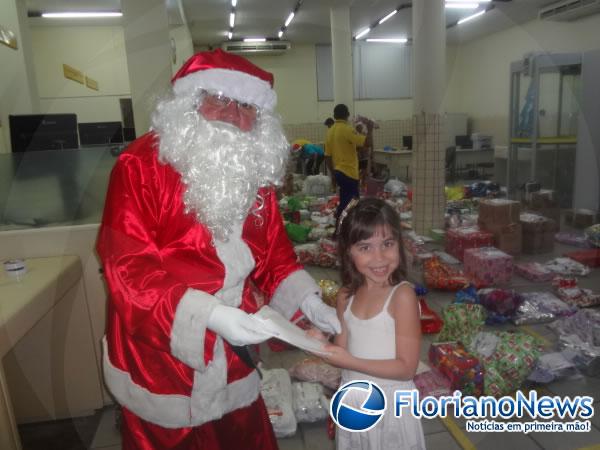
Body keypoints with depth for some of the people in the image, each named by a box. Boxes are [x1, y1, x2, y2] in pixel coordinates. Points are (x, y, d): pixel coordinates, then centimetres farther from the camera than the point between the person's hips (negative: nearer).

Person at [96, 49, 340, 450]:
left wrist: (307, 299, -7)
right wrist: (209, 314, -33)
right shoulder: (142, 166, -18)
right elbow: (127, 266, -24)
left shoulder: (257, 173, 2)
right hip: (160, 360, -4)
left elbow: (274, 252, 8)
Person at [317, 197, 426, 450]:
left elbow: (406, 368, -20)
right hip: (352, 402, 5)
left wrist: (350, 362, -25)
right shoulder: (346, 296, -4)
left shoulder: (402, 295, -21)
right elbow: (343, 351, 0)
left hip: (390, 403, -4)